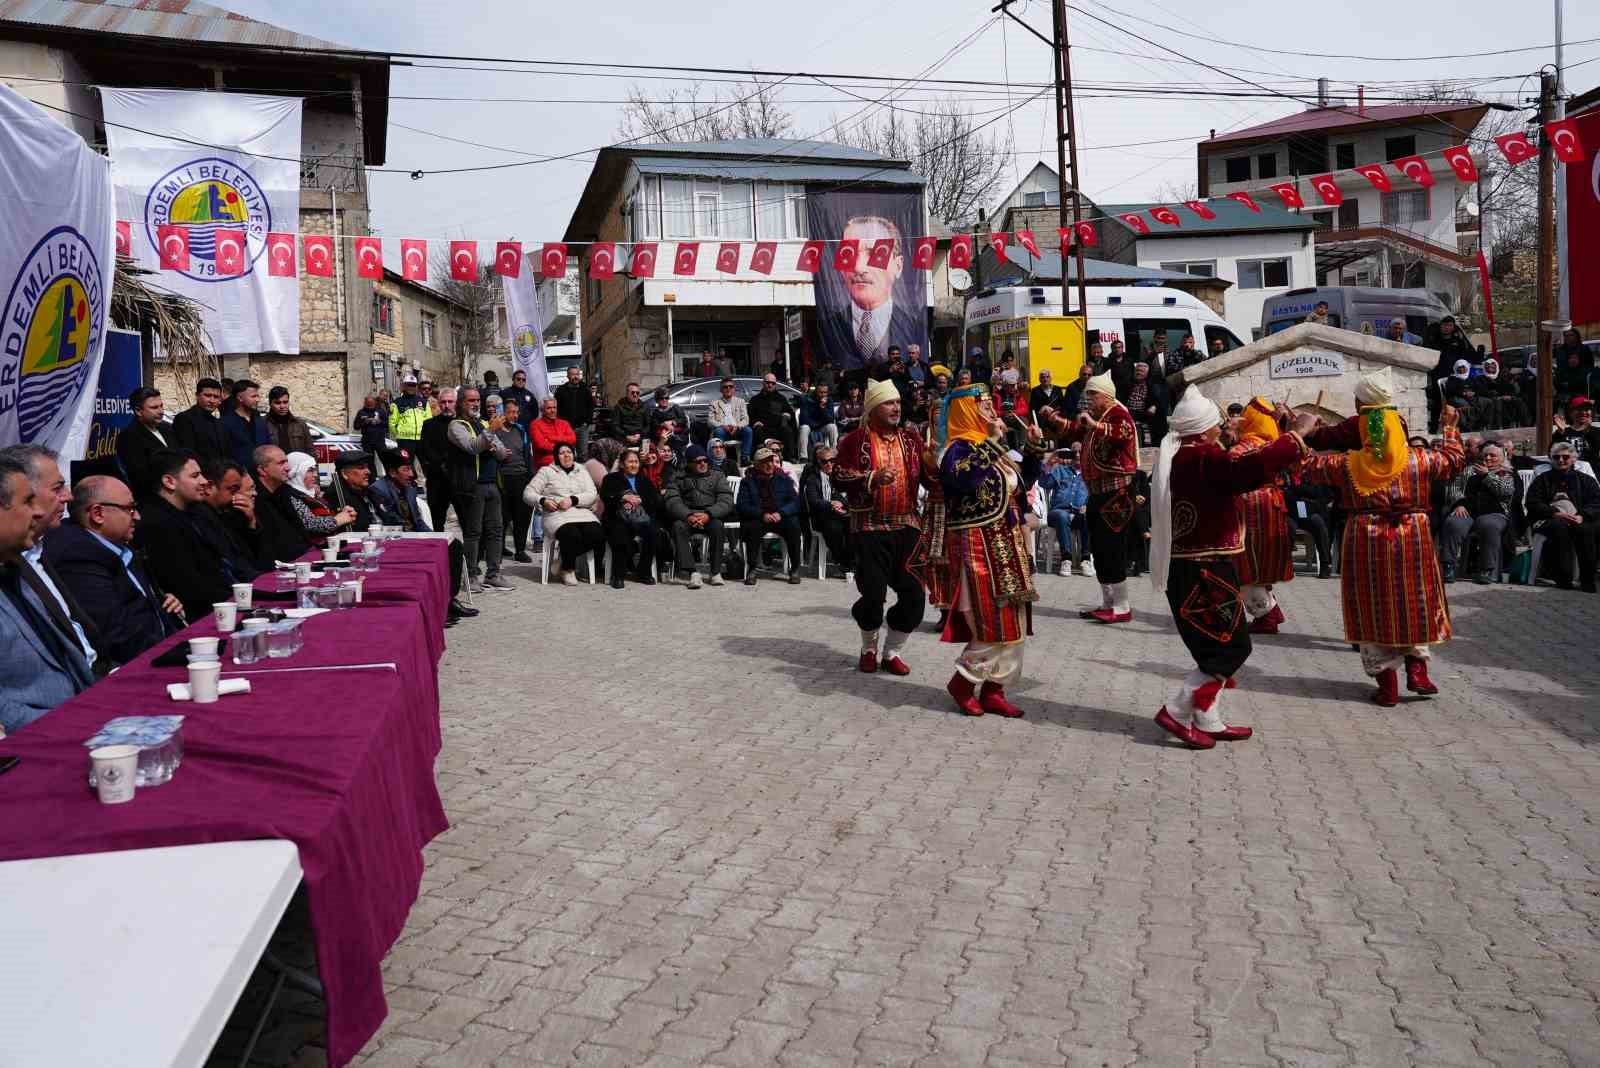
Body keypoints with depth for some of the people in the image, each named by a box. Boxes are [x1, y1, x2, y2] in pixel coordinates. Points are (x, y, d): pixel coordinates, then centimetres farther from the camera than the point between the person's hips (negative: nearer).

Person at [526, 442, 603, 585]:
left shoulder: (582, 470, 21)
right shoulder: (546, 471, 14)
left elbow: (592, 494, 7)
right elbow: (528, 493, 9)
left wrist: (573, 500, -10)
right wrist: (543, 501, -10)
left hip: (582, 513, 3)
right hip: (557, 515, -3)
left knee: (598, 535, -27)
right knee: (572, 536, -35)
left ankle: (564, 561, -4)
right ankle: (567, 569, -5)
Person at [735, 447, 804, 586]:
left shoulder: (783, 479, 11)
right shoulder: (748, 481, 6)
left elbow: (795, 501, 2)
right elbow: (742, 505, -4)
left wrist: (781, 513, -17)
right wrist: (762, 514, -19)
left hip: (781, 518, 1)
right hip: (757, 519, -1)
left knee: (793, 525, -30)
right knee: (751, 528, -34)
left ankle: (795, 569, -19)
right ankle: (751, 569, -21)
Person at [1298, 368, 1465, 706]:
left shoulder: (1346, 464, -6)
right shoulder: (1419, 460, -4)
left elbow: (1305, 465, 5)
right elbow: (1453, 459, 14)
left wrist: (1300, 433, 18)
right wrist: (1449, 427, 28)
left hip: (1365, 544, -1)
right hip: (1412, 541, 1)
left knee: (1374, 608, 7)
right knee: (1415, 602, 19)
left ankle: (1387, 684, 9)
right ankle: (1417, 668, 12)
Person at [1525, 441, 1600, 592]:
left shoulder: (1586, 480, 21)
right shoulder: (1543, 480, 19)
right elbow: (1532, 503, 4)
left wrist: (1582, 516, -15)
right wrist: (1555, 513, -13)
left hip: (1578, 521, 1)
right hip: (1547, 521, -1)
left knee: (1585, 529, -34)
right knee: (1560, 526, -36)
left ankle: (1587, 579, -30)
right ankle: (1563, 578, -36)